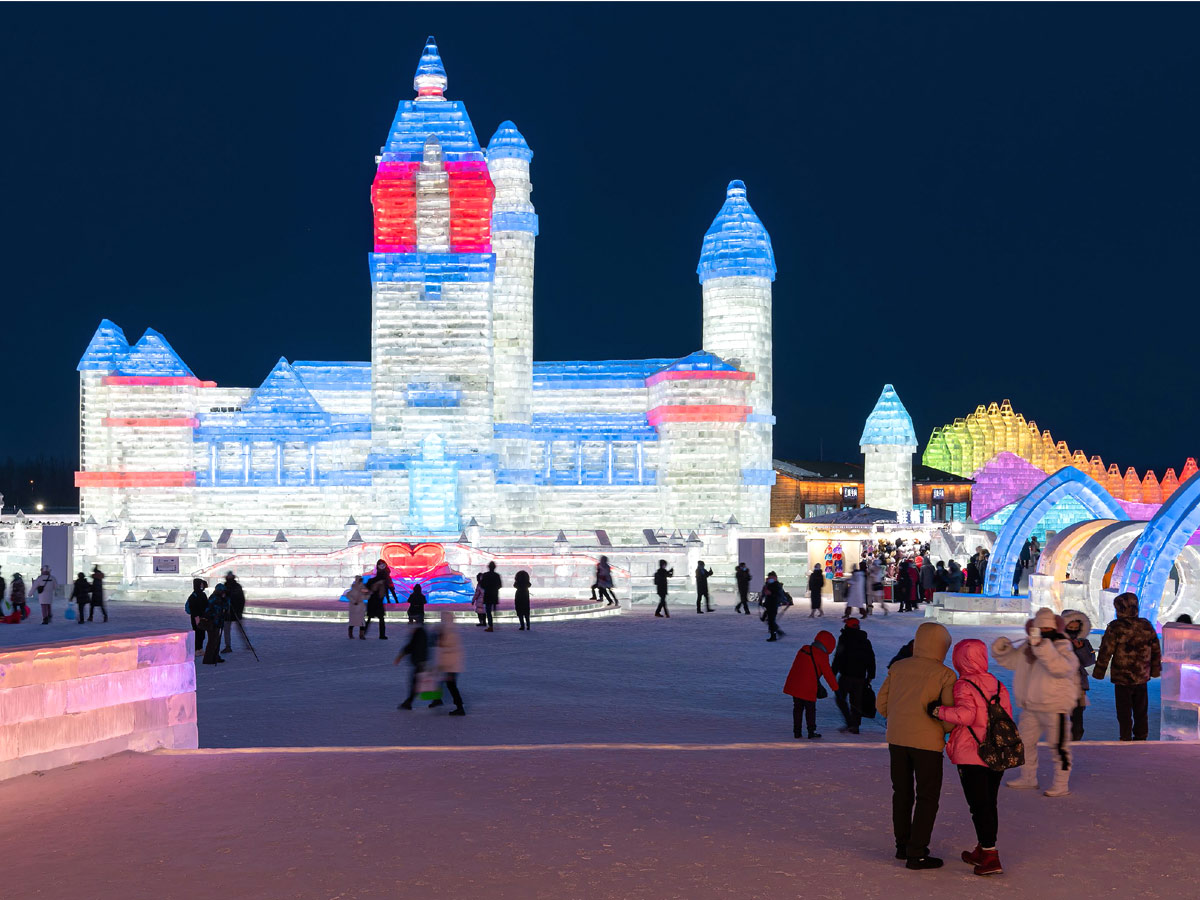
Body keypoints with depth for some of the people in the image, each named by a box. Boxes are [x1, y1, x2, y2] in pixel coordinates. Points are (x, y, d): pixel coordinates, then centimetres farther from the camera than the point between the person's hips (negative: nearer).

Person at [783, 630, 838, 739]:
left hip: (794, 684, 6)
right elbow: (828, 673, -6)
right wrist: (835, 687, 6)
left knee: (797, 708, 14)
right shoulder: (822, 656, -10)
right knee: (810, 709, 8)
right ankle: (811, 733, 11)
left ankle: (797, 732, 16)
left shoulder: (804, 649, 10)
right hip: (808, 688, -6)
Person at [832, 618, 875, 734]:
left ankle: (850, 722, -8)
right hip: (860, 676, 5)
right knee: (856, 700, 11)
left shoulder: (844, 638, -5)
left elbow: (838, 657, -12)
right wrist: (870, 676, 20)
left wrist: (833, 673, -9)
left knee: (840, 697, 4)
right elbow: (871, 659, 15)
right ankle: (855, 726, 10)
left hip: (847, 675, -5)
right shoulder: (865, 641, 13)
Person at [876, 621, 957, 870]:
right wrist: (945, 728, 8)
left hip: (896, 738, 5)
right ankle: (916, 854, 1)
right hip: (927, 742, -5)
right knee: (927, 798, 5)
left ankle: (902, 846, 27)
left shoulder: (898, 667, 3)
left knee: (902, 793, 18)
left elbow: (881, 704, 6)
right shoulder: (945, 675, -9)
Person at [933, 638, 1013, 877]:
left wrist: (939, 711, -17)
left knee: (979, 806, -3)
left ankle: (990, 857, -7)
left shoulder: (963, 686, -12)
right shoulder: (998, 685, 8)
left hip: (971, 756, -6)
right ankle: (982, 851, 28)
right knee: (990, 804, 16)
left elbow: (965, 714, -27)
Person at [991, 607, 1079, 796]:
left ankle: (1062, 784, 6)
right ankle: (1028, 778, 32)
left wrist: (1042, 646, -37)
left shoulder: (1062, 646, -12)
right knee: (1024, 741, 17)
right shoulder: (1027, 647, 8)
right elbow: (1010, 660, 21)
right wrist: (1001, 649, -1)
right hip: (1030, 707, 7)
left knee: (1059, 745, -3)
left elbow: (1061, 667, -32)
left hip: (1054, 706, -7)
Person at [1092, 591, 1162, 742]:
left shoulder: (1115, 627, -14)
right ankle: (1141, 737, 23)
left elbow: (1105, 652, -11)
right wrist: (1155, 670, 23)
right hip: (1142, 677, 5)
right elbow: (1156, 650, 10)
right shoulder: (1146, 625, 1)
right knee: (1140, 711, 16)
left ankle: (1126, 739, 6)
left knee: (1124, 712, 4)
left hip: (1122, 678, -5)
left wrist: (1098, 673, -1)